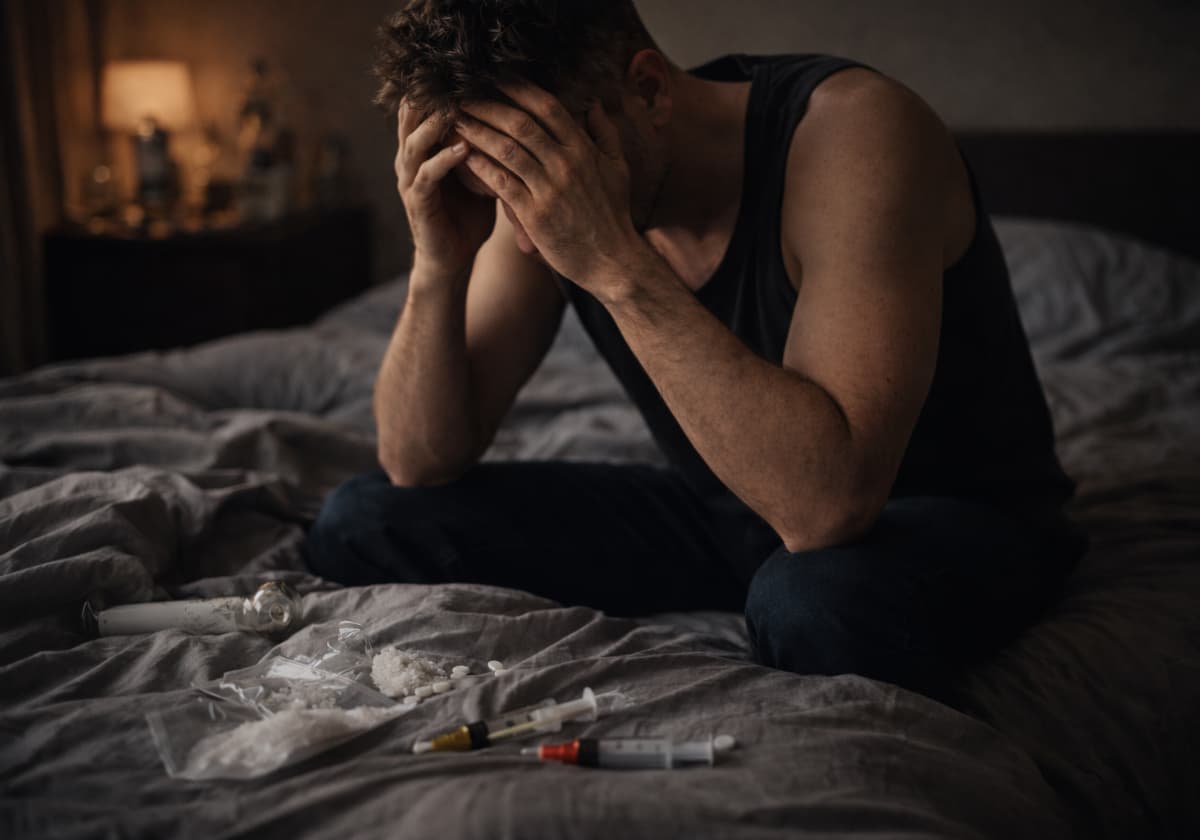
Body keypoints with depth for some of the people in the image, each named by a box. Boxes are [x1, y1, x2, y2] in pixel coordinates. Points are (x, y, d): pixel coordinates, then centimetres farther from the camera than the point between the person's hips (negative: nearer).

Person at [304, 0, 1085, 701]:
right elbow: (422, 463, -6)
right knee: (359, 524, -3)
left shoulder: (855, 127, -28)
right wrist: (439, 265, -23)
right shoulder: (541, 184, -9)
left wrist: (617, 263, -39)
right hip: (721, 514, 6)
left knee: (821, 603, -42)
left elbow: (826, 502, -38)